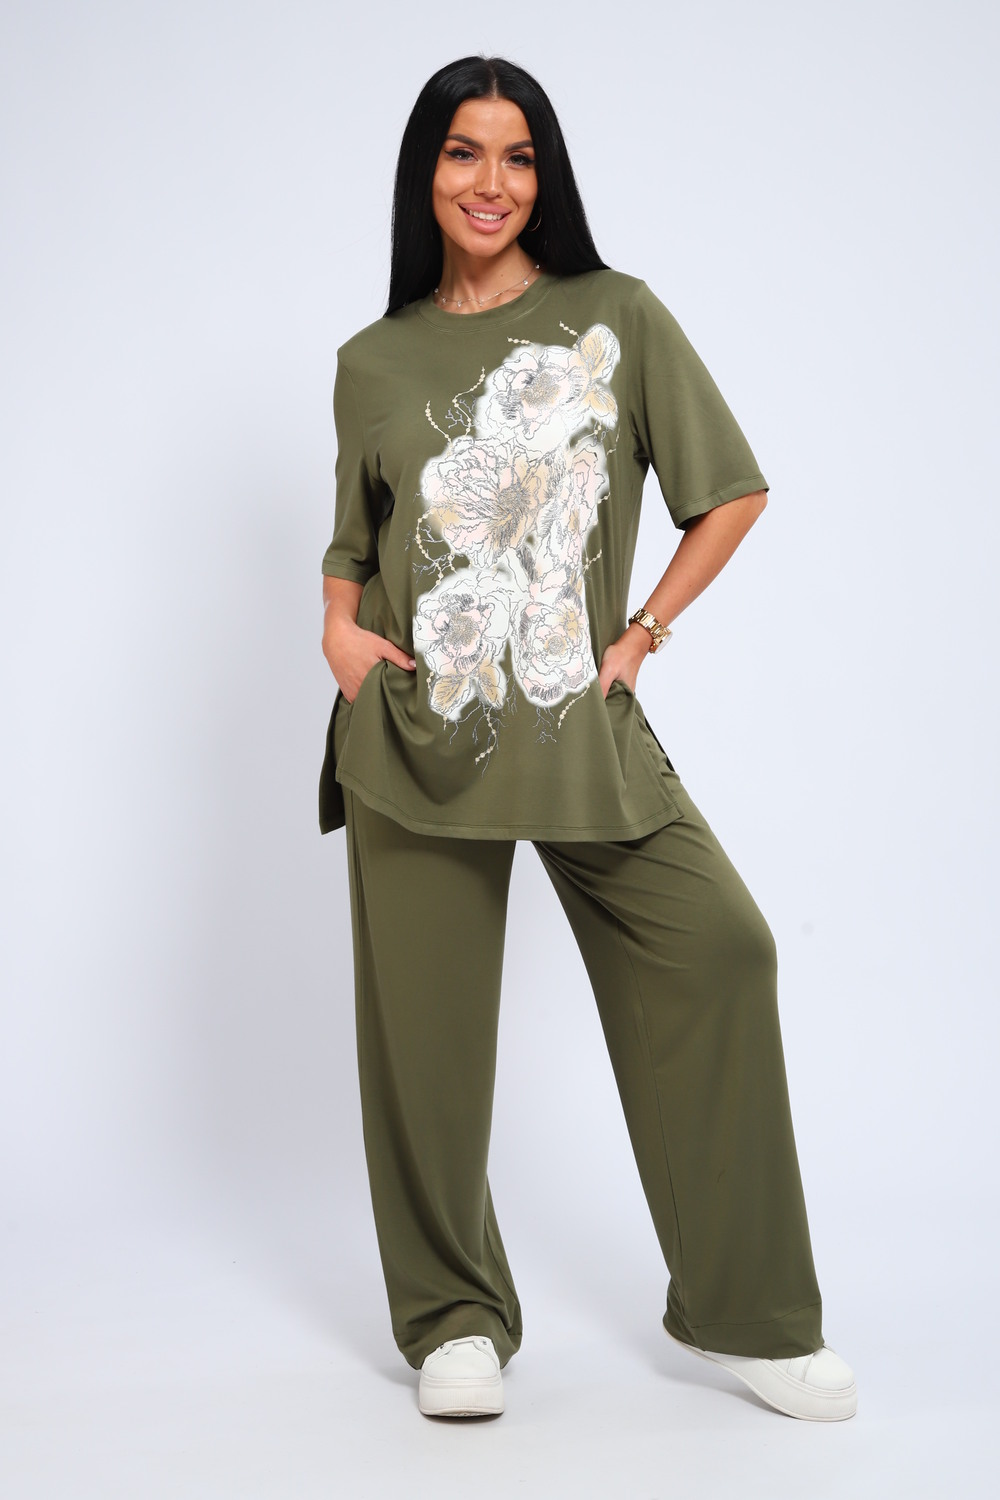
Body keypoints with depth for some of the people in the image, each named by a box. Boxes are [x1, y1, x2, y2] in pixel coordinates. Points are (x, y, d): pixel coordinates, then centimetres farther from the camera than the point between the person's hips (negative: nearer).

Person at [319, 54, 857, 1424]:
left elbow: (732, 493, 6)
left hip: (584, 727, -1)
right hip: (415, 736, 1)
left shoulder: (616, 316, 6)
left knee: (717, 948, -14)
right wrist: (339, 624, -1)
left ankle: (743, 1315, 2)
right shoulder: (374, 361, 10)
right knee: (425, 1020, 2)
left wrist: (644, 633, -1)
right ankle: (456, 1320, 21)